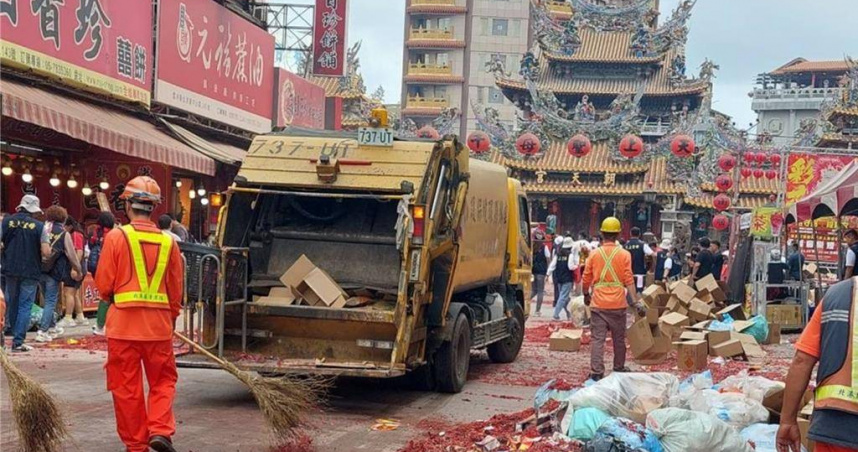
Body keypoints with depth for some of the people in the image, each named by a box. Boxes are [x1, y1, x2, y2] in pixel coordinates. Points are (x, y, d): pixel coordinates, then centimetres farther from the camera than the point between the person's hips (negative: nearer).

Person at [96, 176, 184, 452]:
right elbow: (176, 290, 9)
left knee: (127, 387, 8)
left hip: (123, 323, -2)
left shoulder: (116, 237, -6)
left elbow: (104, 286, -2)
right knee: (163, 380, 15)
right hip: (159, 324, 2)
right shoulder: (169, 242, 2)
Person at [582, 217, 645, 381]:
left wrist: (586, 295, 21)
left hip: (598, 304, 0)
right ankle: (619, 368, 27)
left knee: (598, 338, 0)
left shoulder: (594, 254, 0)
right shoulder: (624, 255, -3)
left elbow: (586, 279, 5)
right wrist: (636, 302, -5)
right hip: (618, 304, 0)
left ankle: (596, 372, -5)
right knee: (619, 338, 15)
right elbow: (629, 280, -7)